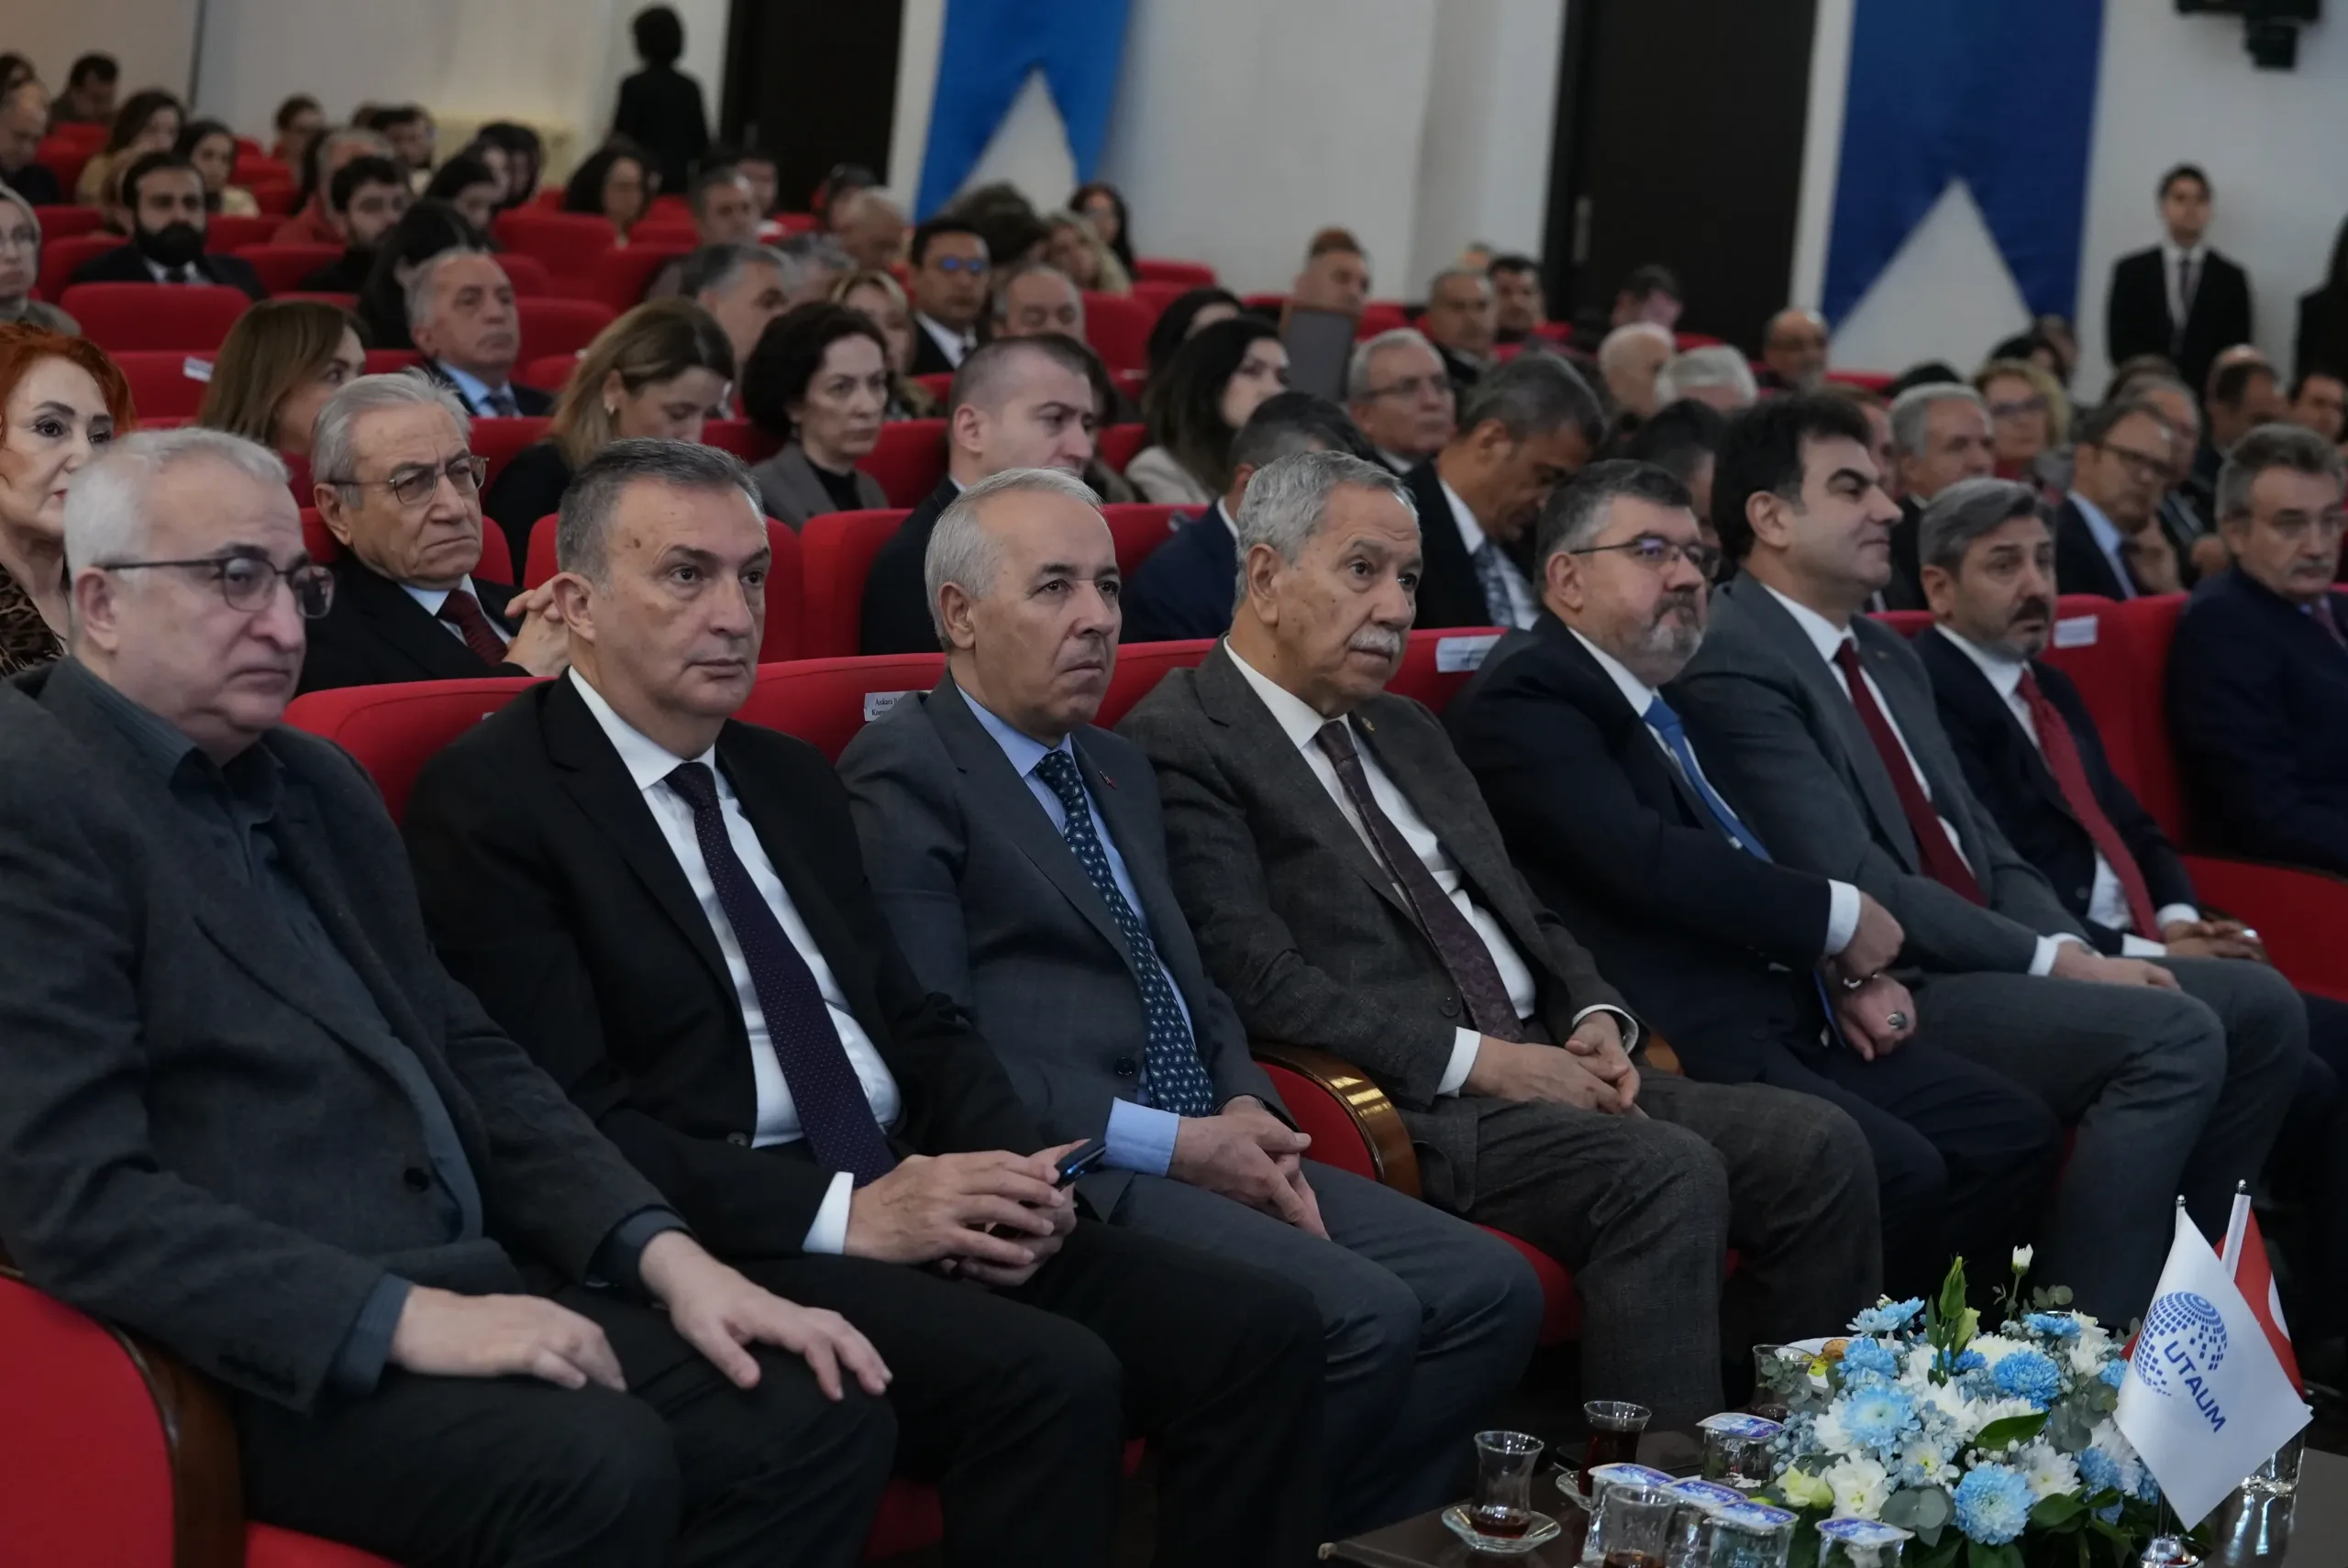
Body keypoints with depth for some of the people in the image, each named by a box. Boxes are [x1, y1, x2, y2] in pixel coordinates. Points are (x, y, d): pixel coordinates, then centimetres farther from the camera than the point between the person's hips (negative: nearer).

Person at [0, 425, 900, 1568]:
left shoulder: (318, 784, 17)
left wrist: (663, 1253, 2)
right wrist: (402, 1317, -23)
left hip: (470, 1295, 8)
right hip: (282, 1361, -8)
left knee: (820, 1415, -8)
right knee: (599, 1465, -30)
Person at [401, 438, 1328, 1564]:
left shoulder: (793, 778, 20)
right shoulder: (491, 801, -5)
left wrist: (1010, 1165, -2)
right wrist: (842, 1213, -20)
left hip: (913, 1200, 7)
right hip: (726, 1242, -7)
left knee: (1258, 1329, -13)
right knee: (1049, 1379, -31)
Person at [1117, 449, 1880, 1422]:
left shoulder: (1404, 732, 24)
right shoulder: (1178, 746, -5)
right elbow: (1257, 982, -15)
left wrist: (1593, 1018, 4)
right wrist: (1474, 1059, -17)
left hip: (1541, 1073, 9)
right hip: (1401, 1111, -9)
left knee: (1817, 1147, -9)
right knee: (1667, 1174, -30)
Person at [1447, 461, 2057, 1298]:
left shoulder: (1663, 703, 22)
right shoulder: (1522, 698, -8)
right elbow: (1640, 859, -20)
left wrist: (1846, 974, 3)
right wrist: (1838, 918, -9)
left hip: (1786, 1020, 10)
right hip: (1682, 1044, -10)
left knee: (2015, 1133, 0)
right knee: (1898, 1173, -26)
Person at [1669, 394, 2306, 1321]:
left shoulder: (1886, 653, 19)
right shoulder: (1735, 670, -12)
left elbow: (1982, 844, 16)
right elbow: (1857, 886, -18)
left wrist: (2081, 955, -2)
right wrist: (2049, 961, -15)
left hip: (1975, 963, 10)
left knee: (2262, 1009, 3)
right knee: (2172, 1034, -24)